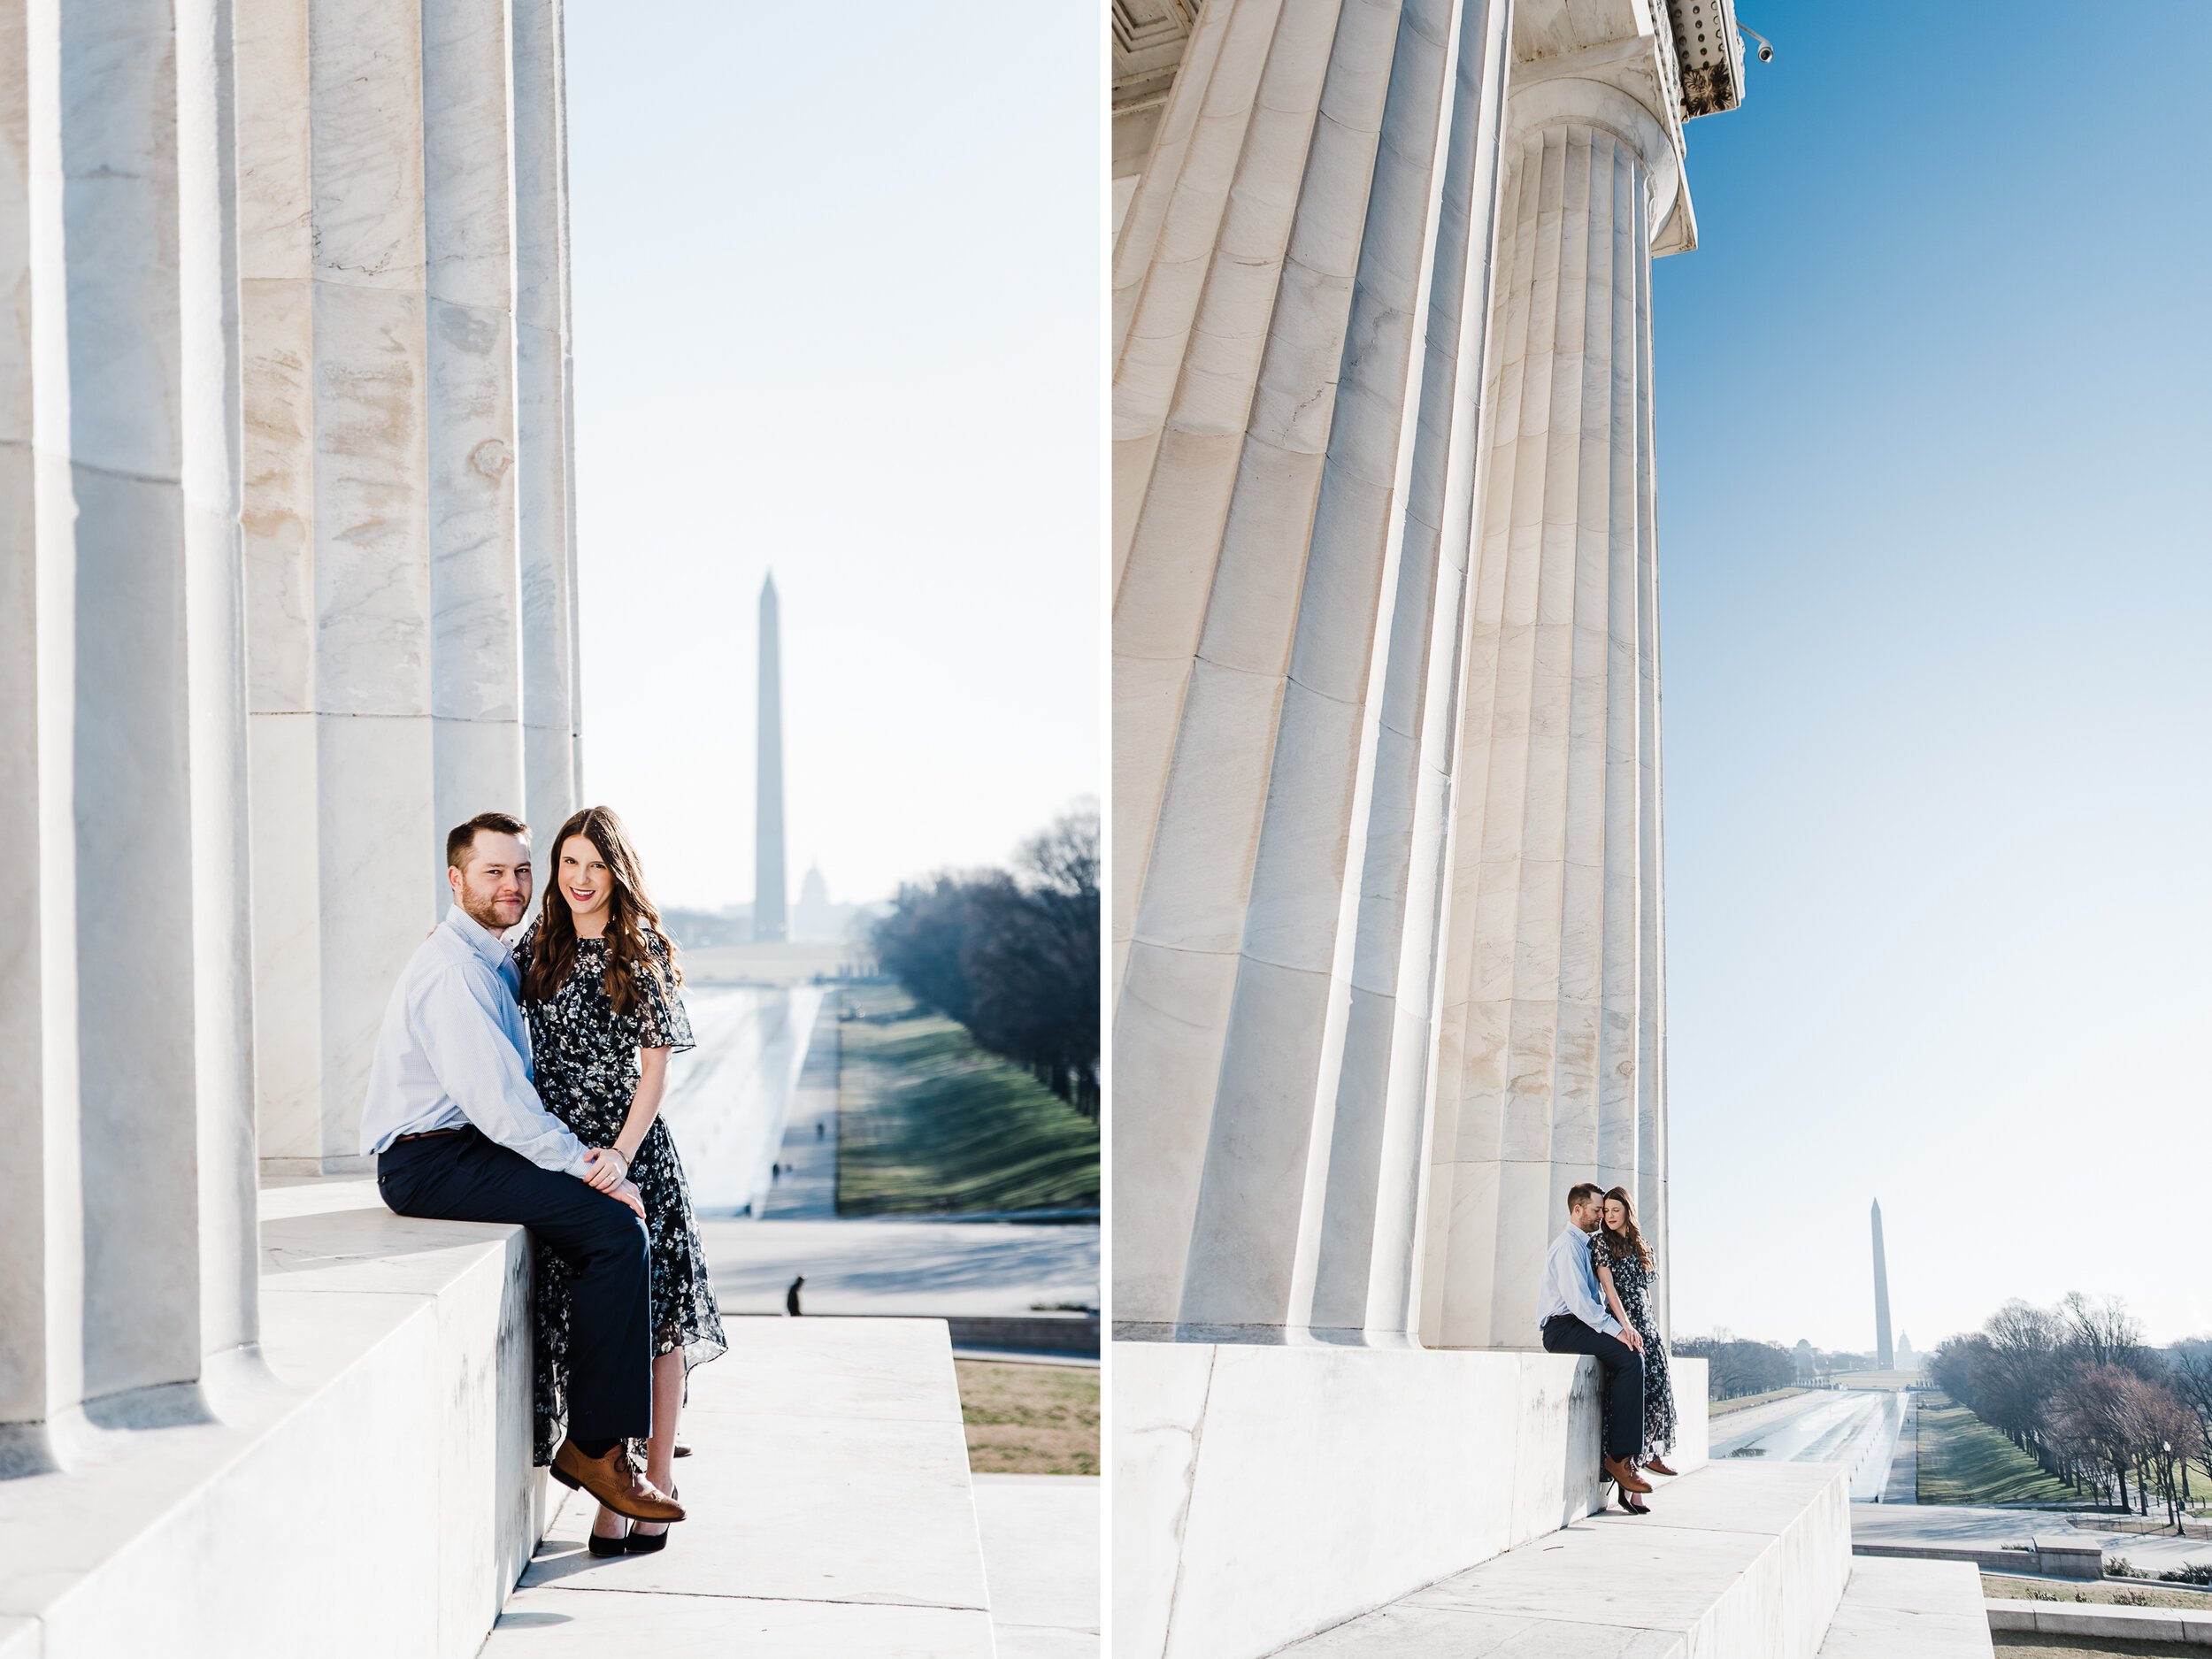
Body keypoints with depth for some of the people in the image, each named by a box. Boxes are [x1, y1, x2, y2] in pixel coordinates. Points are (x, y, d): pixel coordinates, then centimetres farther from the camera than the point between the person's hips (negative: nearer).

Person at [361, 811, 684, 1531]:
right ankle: (595, 1444, -15)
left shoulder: (496, 962, 17)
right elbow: (493, 1101, -23)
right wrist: (584, 1165, -19)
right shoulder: (453, 969, -15)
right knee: (616, 1227, -20)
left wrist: (581, 1155, 4)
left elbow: (517, 1090, 19)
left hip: (473, 1147, 10)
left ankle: (632, 1415, 17)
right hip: (431, 1161, -10)